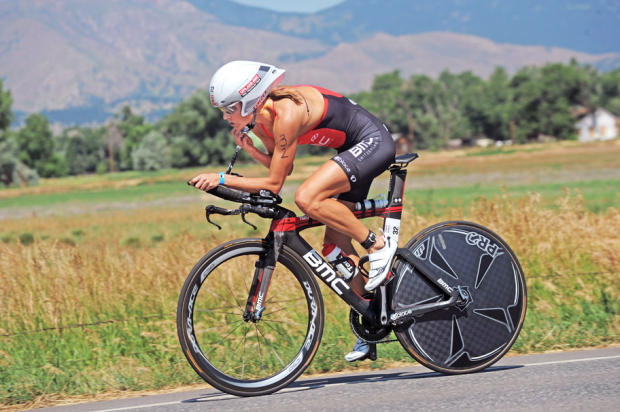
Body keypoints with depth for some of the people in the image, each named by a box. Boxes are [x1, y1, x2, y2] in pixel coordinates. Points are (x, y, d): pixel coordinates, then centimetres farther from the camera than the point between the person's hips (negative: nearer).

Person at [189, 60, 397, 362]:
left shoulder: (286, 113, -28)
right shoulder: (259, 118, -2)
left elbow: (274, 184, -24)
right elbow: (281, 165, 9)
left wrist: (221, 179, -23)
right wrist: (248, 148, -6)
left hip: (373, 143, -10)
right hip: (354, 149, 10)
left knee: (307, 199, -28)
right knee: (335, 242, 5)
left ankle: (378, 244, -11)